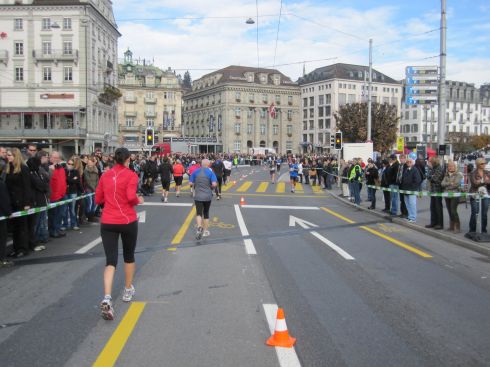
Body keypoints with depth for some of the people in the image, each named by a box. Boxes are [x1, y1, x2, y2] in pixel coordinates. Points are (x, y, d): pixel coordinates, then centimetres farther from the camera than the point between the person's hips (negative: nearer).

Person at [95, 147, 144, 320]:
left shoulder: (105, 175, 6)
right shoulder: (131, 175, -6)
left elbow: (98, 199, 10)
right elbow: (131, 197, -20)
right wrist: (138, 200, 1)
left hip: (107, 222, 2)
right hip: (127, 221, -2)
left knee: (110, 261, 0)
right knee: (129, 256, 20)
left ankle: (107, 298, -19)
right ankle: (128, 290, 35)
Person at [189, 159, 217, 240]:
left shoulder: (195, 172, 0)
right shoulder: (210, 172, -6)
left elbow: (191, 183, 0)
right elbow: (214, 184, -15)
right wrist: (211, 187, 5)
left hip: (198, 196, 0)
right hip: (207, 196, 0)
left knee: (199, 213, 0)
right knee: (206, 213, 14)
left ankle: (199, 227, -26)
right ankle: (205, 231, 22)